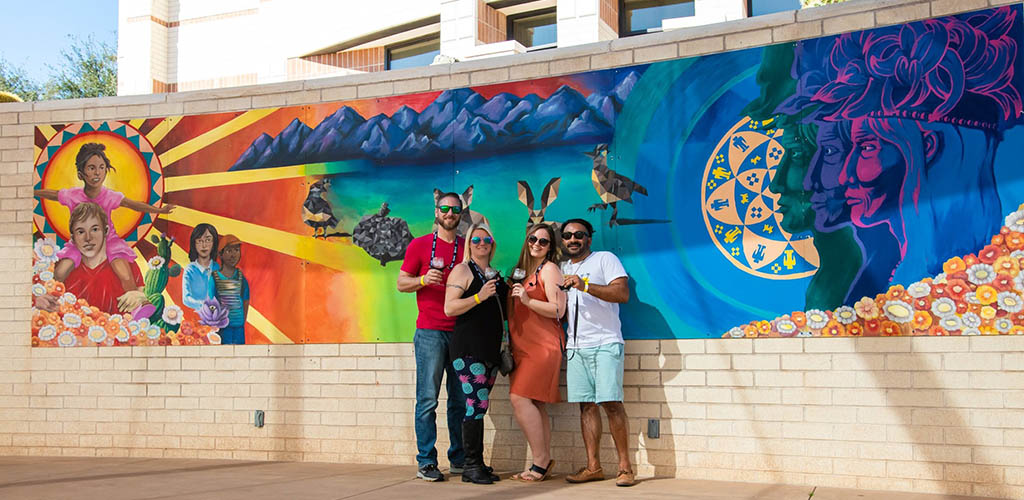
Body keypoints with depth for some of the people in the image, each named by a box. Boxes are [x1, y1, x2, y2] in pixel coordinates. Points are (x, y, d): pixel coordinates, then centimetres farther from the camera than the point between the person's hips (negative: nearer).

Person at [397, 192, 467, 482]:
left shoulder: (468, 247, 14)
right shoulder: (419, 245, 6)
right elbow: (401, 283, 5)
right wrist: (423, 280, -13)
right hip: (430, 332, -3)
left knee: (461, 399, 4)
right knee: (428, 399, -5)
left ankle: (458, 460, 12)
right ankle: (426, 463, -2)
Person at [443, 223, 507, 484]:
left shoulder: (494, 274, 20)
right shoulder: (462, 270, -1)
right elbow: (449, 308, -11)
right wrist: (479, 296, -20)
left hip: (490, 349, 7)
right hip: (468, 348, -7)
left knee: (479, 406, 8)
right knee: (476, 403, -13)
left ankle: (478, 463, 10)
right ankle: (471, 466, -9)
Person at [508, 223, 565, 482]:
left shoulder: (549, 269, -4)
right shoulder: (523, 270, 20)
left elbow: (557, 309, -13)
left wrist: (527, 300, -20)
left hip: (543, 344, -8)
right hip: (524, 345, 8)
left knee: (520, 398, -16)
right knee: (535, 405, 5)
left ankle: (540, 463, -12)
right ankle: (545, 461, 7)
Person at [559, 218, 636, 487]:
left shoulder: (605, 259, 3)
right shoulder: (562, 268, 21)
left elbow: (622, 293, -11)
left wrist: (585, 286, -20)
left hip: (605, 344, -5)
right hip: (575, 347, 5)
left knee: (611, 403, -12)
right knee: (586, 405, 2)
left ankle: (625, 466, -7)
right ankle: (593, 467, 5)